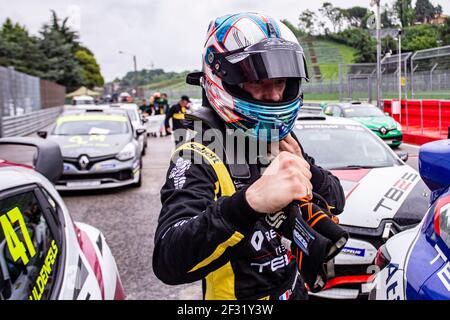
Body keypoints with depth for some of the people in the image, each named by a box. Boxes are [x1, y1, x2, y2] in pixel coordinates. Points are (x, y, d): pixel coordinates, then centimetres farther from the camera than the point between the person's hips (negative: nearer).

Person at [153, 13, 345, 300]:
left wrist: (304, 167, -18)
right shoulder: (199, 160, -26)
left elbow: (335, 203, 3)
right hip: (242, 295, -6)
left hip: (298, 289, 7)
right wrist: (249, 202, -55)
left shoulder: (283, 141, -2)